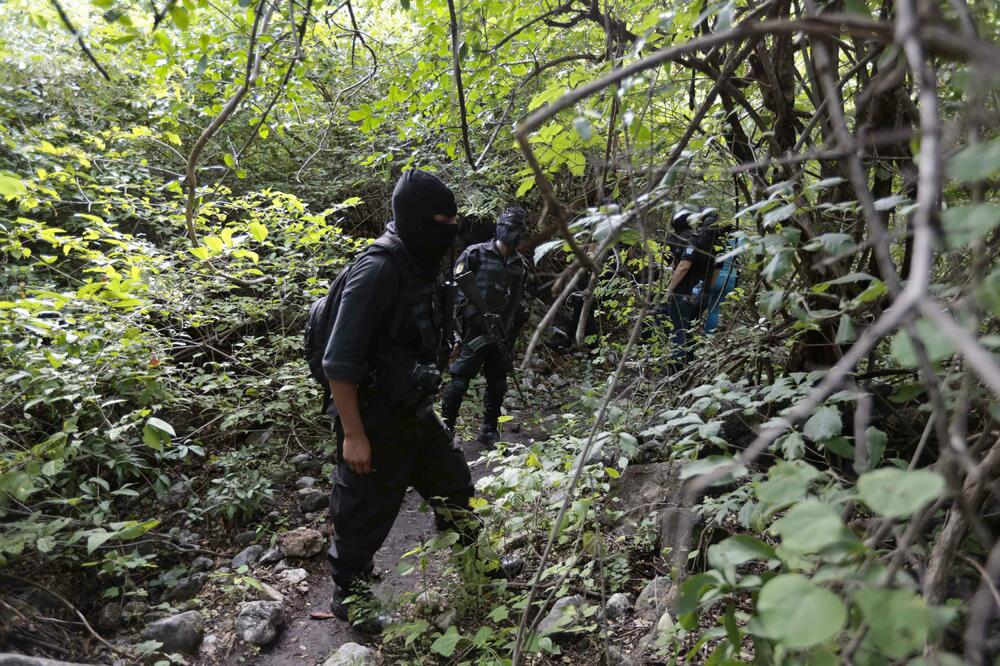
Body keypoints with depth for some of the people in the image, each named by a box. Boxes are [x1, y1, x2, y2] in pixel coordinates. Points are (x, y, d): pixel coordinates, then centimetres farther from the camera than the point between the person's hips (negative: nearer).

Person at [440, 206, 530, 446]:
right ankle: (446, 425, 5)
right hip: (476, 331, -5)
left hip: (503, 334, 6)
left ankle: (489, 431, 21)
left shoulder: (521, 265, 13)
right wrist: (472, 313, -15)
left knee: (497, 384, 10)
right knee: (461, 378, -6)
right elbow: (457, 287, -6)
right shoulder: (475, 254, -3)